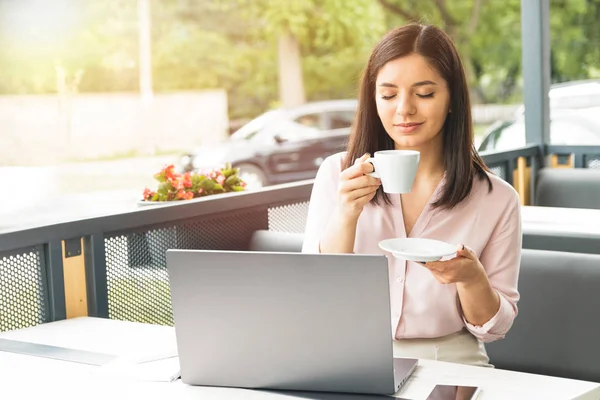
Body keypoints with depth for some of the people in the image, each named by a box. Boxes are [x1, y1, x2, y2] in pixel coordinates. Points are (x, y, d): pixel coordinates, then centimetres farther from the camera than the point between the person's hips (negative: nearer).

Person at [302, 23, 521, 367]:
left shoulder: (497, 200, -2)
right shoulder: (337, 174, 1)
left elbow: (493, 326, 4)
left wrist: (472, 278, -16)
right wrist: (346, 215, -18)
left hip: (450, 367, 1)